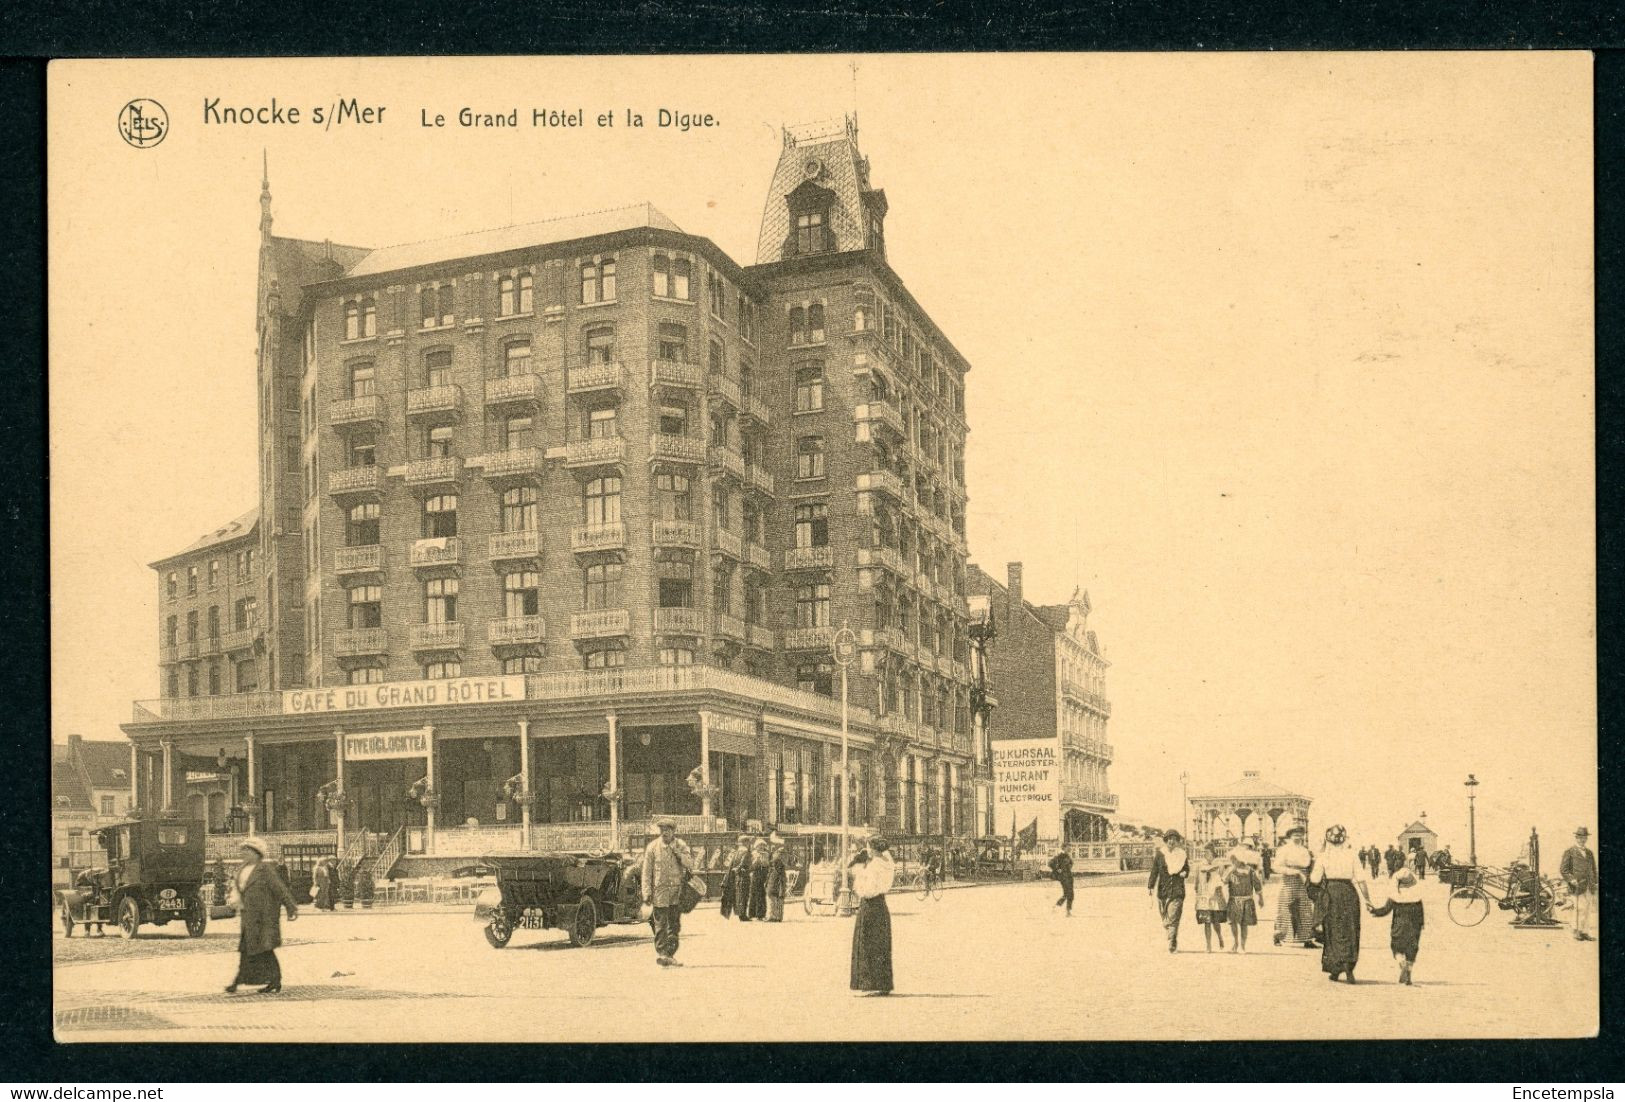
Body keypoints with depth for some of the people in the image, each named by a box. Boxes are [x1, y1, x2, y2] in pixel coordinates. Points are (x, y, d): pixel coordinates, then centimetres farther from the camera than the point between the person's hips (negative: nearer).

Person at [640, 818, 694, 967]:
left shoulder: (681, 845, 5)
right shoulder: (652, 847, -2)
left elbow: (690, 864, -4)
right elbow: (647, 872, -1)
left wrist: (678, 852, -16)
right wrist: (647, 893, -6)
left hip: (677, 891, 3)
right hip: (659, 891, -3)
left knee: (675, 925, 7)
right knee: (661, 925, -5)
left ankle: (670, 954, 17)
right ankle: (661, 954, -2)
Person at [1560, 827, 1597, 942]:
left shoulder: (1589, 852, 18)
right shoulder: (1569, 852, 0)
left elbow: (1593, 869, 23)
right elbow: (1563, 870, -3)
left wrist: (1595, 883, 12)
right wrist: (1572, 880, -15)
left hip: (1589, 886, 5)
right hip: (1578, 885, -5)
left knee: (1588, 910, 4)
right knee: (1580, 909, -11)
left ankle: (1585, 933, 9)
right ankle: (1577, 932, -2)